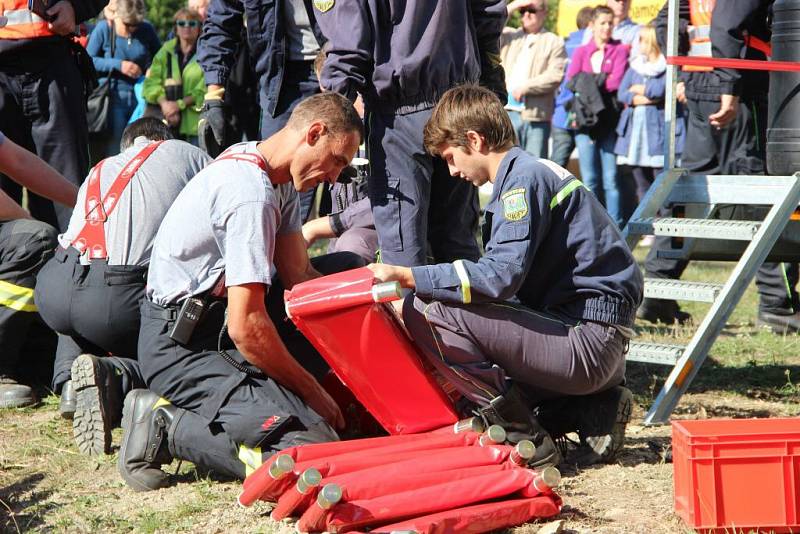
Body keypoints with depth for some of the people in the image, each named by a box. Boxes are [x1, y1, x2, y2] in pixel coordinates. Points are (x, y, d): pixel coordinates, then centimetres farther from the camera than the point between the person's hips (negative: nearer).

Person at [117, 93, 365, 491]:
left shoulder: (277, 178, 8)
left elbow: (299, 275, 9)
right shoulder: (253, 194, -23)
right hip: (182, 348, -11)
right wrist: (312, 391, -12)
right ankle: (166, 425, -9)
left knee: (347, 270, 12)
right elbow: (245, 326, -25)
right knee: (311, 446, -27)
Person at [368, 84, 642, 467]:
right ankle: (593, 410, 11)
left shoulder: (525, 177, -10)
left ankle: (524, 437, -11)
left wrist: (407, 276, -20)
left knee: (426, 310, -16)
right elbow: (511, 278, 21)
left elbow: (500, 277, -22)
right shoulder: (532, 172, 20)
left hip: (588, 342, -10)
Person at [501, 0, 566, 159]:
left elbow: (555, 75, -5)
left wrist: (526, 87, -13)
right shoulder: (509, 36, 18)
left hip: (536, 116, -3)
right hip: (508, 112, 3)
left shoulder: (554, 42, 7)